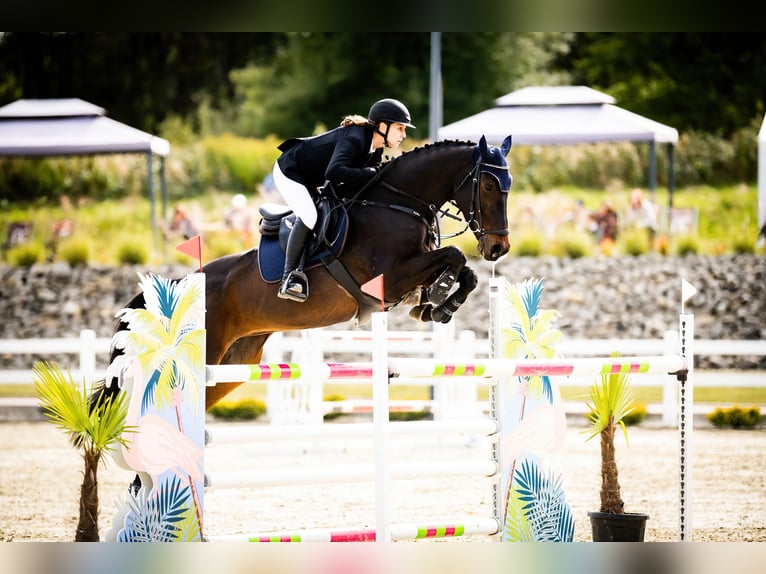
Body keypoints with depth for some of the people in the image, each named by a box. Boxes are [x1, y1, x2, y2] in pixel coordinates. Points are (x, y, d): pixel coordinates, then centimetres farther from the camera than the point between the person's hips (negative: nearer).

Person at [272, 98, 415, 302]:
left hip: (314, 181, 10)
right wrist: (369, 173, -39)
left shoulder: (375, 150, -3)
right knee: (308, 216, -27)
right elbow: (334, 172, -46)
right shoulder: (355, 138, -33)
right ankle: (289, 277, -24)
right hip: (290, 172, -10)